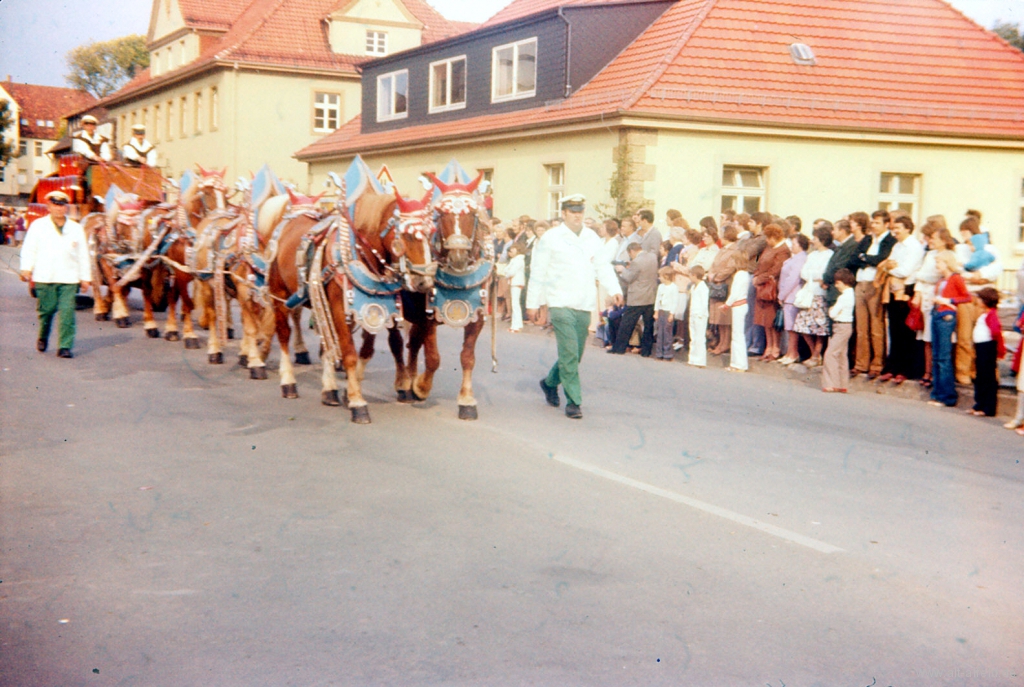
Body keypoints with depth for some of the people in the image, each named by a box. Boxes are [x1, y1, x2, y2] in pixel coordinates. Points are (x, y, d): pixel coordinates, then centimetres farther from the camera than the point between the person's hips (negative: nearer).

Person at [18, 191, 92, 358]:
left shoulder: (76, 228, 15)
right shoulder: (38, 225, 10)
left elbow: (83, 255, 16)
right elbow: (29, 249, 4)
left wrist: (85, 277, 12)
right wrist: (26, 268, -9)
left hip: (69, 278, 1)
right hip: (44, 277, -1)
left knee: (67, 311, -9)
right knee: (46, 310, 2)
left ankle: (65, 347, -7)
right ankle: (42, 338, 28)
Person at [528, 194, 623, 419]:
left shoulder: (593, 239, 13)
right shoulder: (551, 238, 0)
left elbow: (603, 266, 9)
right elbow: (538, 272, 2)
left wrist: (614, 289, -8)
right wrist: (532, 303, 2)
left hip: (584, 305, 5)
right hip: (561, 304, -5)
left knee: (575, 354, 11)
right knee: (569, 353, -12)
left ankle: (550, 382, 35)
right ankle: (573, 401, -6)